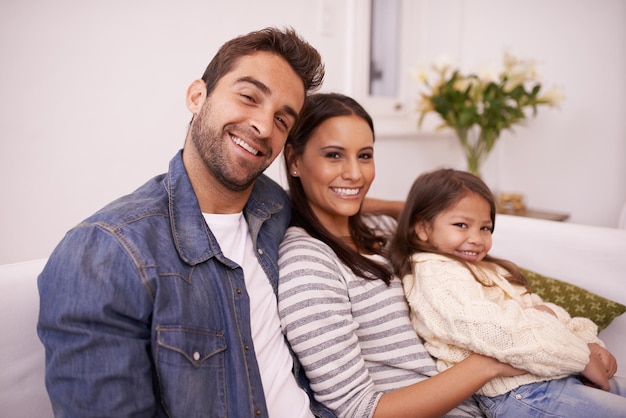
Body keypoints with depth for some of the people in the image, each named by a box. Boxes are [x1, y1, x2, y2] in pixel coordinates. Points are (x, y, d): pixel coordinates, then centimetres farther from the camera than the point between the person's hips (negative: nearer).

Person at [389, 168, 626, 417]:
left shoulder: (485, 269, 21)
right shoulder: (433, 273, -12)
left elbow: (537, 308, 18)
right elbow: (489, 330, -24)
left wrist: (587, 342, -1)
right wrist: (580, 357, -16)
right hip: (522, 393, -10)